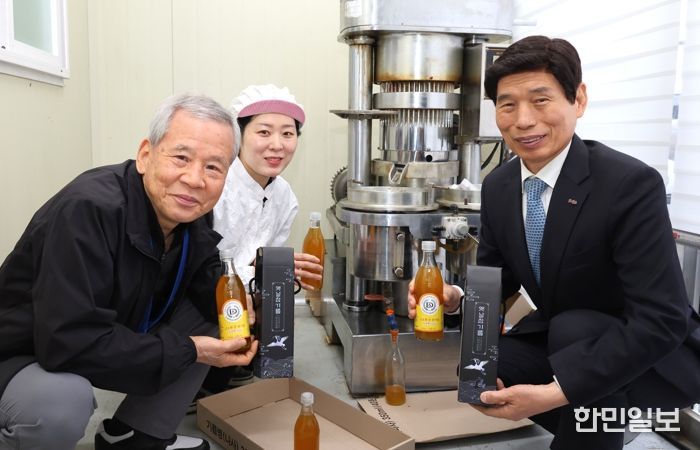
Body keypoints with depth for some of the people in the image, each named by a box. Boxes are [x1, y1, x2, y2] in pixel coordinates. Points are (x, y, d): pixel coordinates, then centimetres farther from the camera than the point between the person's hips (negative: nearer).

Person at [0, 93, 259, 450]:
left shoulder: (191, 213, -8)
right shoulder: (87, 210, -32)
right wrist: (188, 351, -30)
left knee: (212, 321, -5)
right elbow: (69, 342, -37)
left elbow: (209, 295, 0)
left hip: (114, 341, 7)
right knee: (61, 403, -36)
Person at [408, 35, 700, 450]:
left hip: (654, 355, -6)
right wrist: (455, 297, -20)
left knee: (571, 329, -33)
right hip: (561, 339, 7)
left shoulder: (632, 183, -27)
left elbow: (661, 319, -30)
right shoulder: (498, 186, -7)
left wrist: (556, 391, -37)